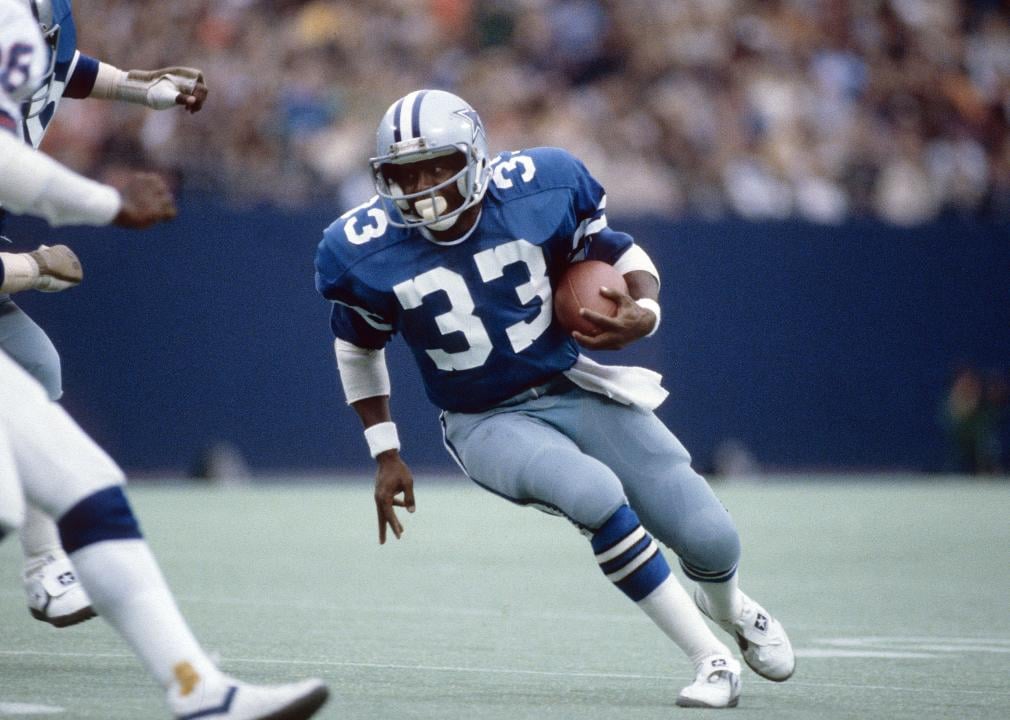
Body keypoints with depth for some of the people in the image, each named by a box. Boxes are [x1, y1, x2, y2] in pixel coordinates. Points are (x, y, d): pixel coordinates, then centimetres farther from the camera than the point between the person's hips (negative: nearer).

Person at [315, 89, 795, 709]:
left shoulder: (540, 189, -14)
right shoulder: (367, 250, -13)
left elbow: (618, 253, 2)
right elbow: (359, 347, 6)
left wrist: (644, 314, -19)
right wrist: (386, 456, 5)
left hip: (577, 389, 2)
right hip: (487, 422, -2)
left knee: (712, 542, -3)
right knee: (595, 494, -33)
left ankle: (726, 605, 39)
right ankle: (710, 658, -16)